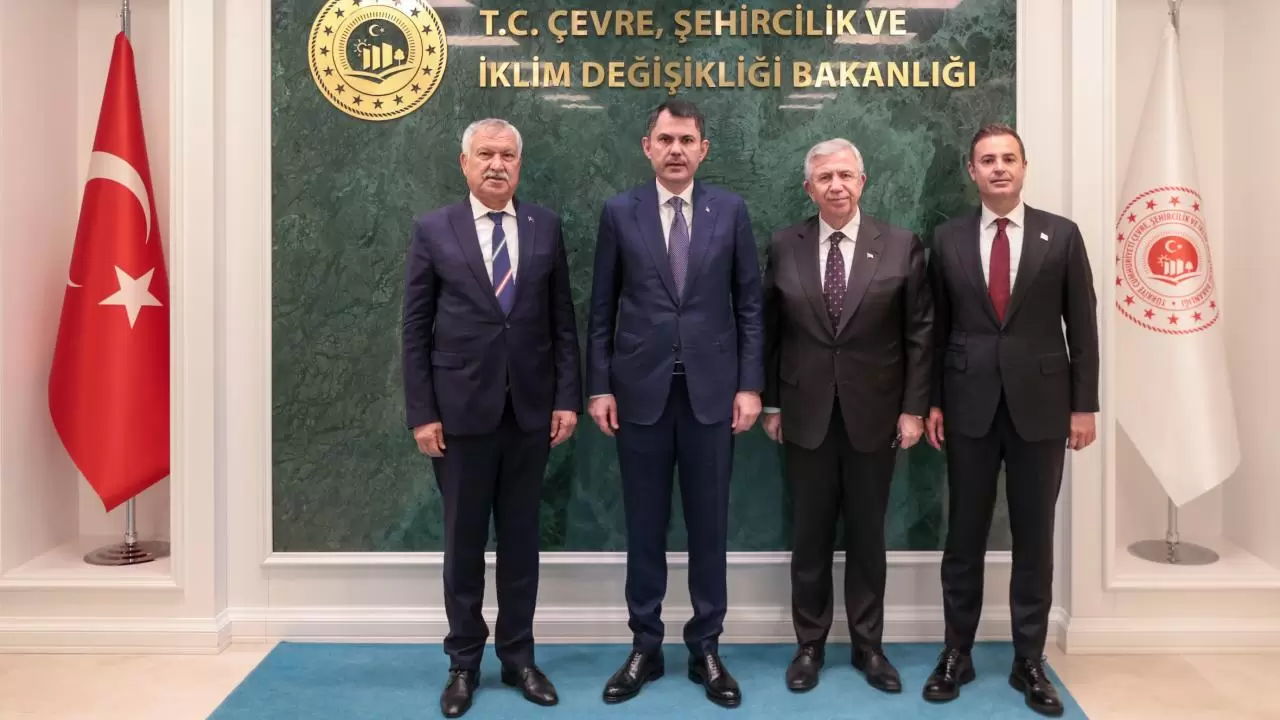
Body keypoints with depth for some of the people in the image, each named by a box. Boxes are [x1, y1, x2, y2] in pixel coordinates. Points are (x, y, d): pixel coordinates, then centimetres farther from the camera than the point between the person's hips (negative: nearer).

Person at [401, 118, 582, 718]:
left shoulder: (545, 227, 5)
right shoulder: (433, 230, 0)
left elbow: (563, 322, 5)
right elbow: (416, 329, -1)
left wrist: (567, 398, -1)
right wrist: (422, 413, -7)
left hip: (531, 410, 2)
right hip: (461, 411, -1)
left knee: (520, 539, 11)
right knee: (464, 542, 9)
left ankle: (518, 656, 26)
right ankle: (464, 662, 25)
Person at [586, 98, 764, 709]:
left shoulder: (730, 211, 4)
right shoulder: (619, 213, 3)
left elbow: (749, 305, 4)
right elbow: (601, 309, 4)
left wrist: (750, 384, -2)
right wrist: (599, 387, -1)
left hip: (711, 390, 0)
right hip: (641, 390, 0)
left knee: (708, 526, 8)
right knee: (644, 526, 8)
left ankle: (705, 648, 22)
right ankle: (645, 647, 23)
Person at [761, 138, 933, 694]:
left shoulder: (901, 246, -2)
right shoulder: (784, 246, 1)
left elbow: (920, 333, -1)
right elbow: (769, 330, 5)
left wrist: (913, 408, -4)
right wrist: (771, 403, 4)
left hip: (874, 414, 0)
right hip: (806, 414, 1)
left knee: (867, 534, 11)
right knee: (810, 535, 10)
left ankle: (868, 645, 27)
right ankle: (809, 644, 25)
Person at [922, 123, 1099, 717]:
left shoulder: (1062, 235, 2)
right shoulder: (948, 239, 4)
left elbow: (1082, 326, 2)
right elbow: (937, 328, 6)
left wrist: (1084, 405, -2)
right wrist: (931, 401, 3)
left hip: (1040, 405, 0)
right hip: (969, 406, 1)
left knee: (1034, 538, 7)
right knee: (964, 535, 8)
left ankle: (1029, 661, 20)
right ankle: (957, 653, 21)